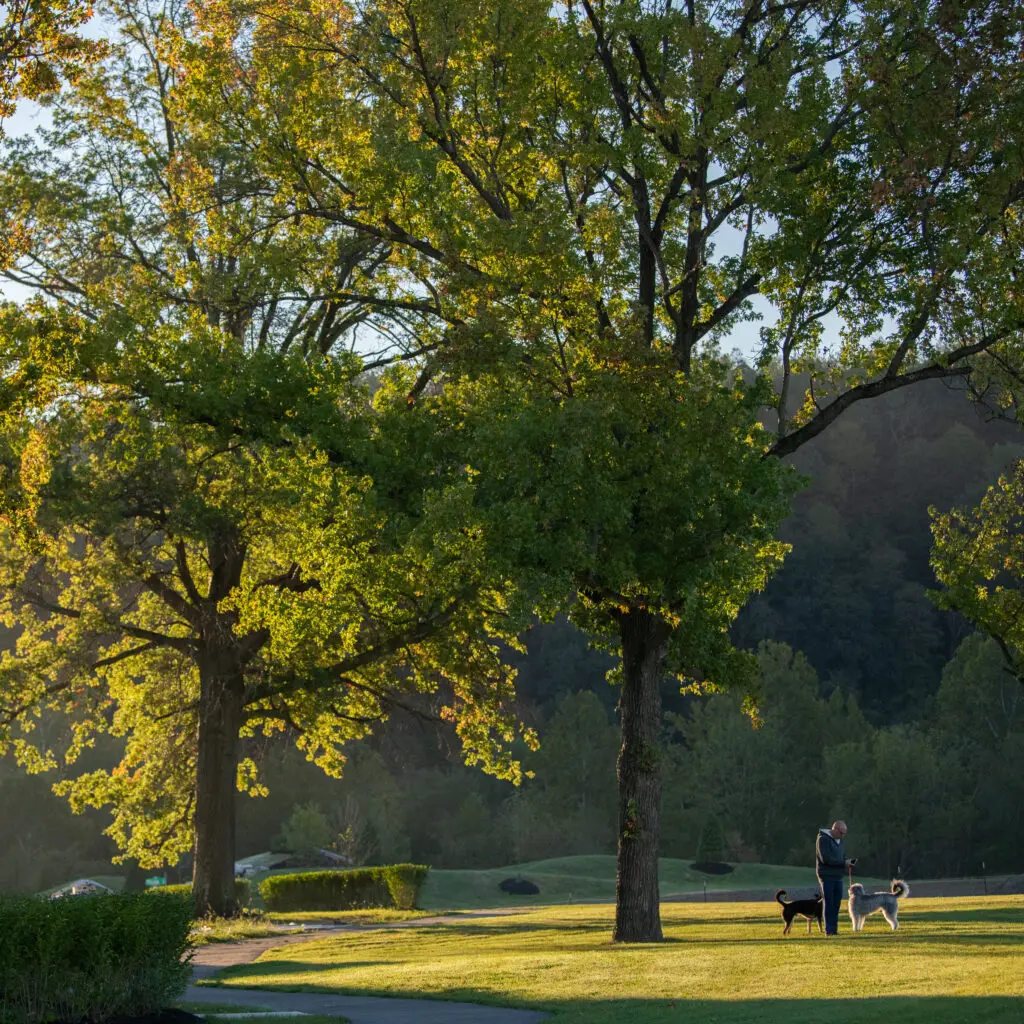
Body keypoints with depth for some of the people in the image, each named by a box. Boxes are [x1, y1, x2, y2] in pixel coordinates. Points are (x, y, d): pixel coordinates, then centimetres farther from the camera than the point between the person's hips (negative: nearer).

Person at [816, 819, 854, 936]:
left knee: (837, 904, 4)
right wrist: (844, 863, -20)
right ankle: (829, 930, -3)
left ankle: (834, 929, 8)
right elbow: (825, 858, -21)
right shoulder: (823, 839, -11)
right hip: (827, 877, -7)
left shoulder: (839, 840, 15)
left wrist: (847, 863, -3)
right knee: (829, 904, -6)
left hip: (838, 877, 7)